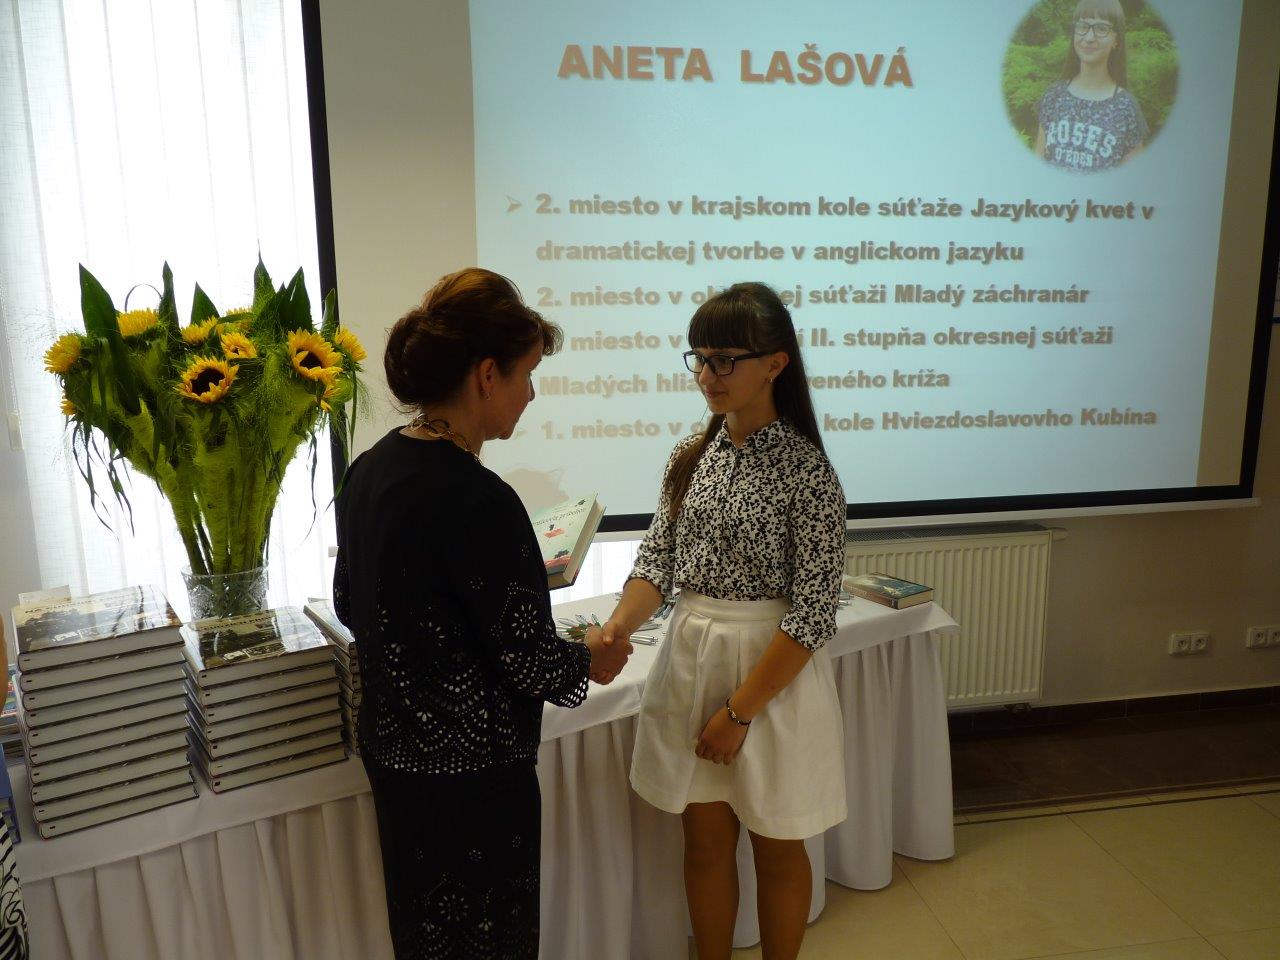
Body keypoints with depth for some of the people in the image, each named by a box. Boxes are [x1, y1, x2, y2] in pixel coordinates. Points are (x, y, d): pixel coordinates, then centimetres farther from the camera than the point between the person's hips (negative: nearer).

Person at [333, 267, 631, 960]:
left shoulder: (369, 469, -2)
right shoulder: (478, 499, -27)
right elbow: (529, 659, -21)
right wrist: (592, 661, -2)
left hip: (391, 750, 8)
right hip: (472, 771, -8)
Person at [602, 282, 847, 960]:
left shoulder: (806, 471, -15)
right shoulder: (691, 458, 2)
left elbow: (812, 613, -16)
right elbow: (657, 561, 2)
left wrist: (740, 709, -16)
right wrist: (615, 631, -17)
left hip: (773, 671, -5)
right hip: (692, 658, 5)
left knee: (777, 849, 15)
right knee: (706, 841, 18)